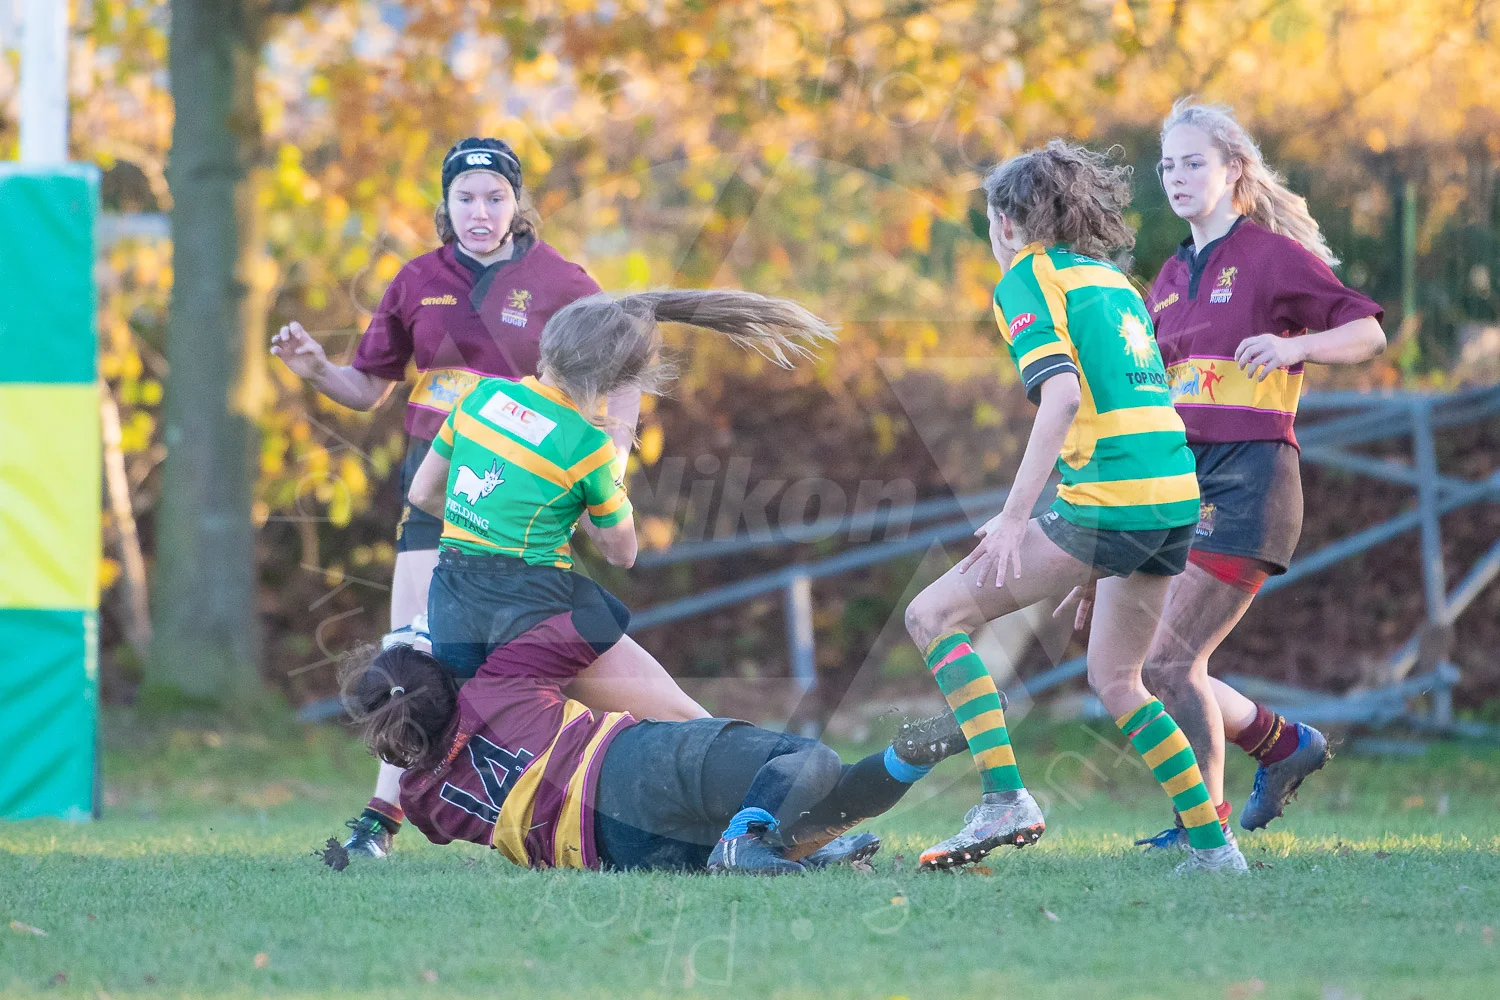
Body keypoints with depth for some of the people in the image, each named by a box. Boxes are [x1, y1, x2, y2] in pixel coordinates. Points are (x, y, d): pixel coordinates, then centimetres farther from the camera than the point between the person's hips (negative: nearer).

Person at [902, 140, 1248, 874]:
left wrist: (1015, 518, -18)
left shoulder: (1026, 278, -1)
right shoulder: (1112, 278, 23)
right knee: (1113, 679, 23)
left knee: (934, 616, 1)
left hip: (1109, 500, -8)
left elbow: (1063, 395, -16)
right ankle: (1213, 844, 19)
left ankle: (1005, 800, -10)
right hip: (1176, 492, 8)